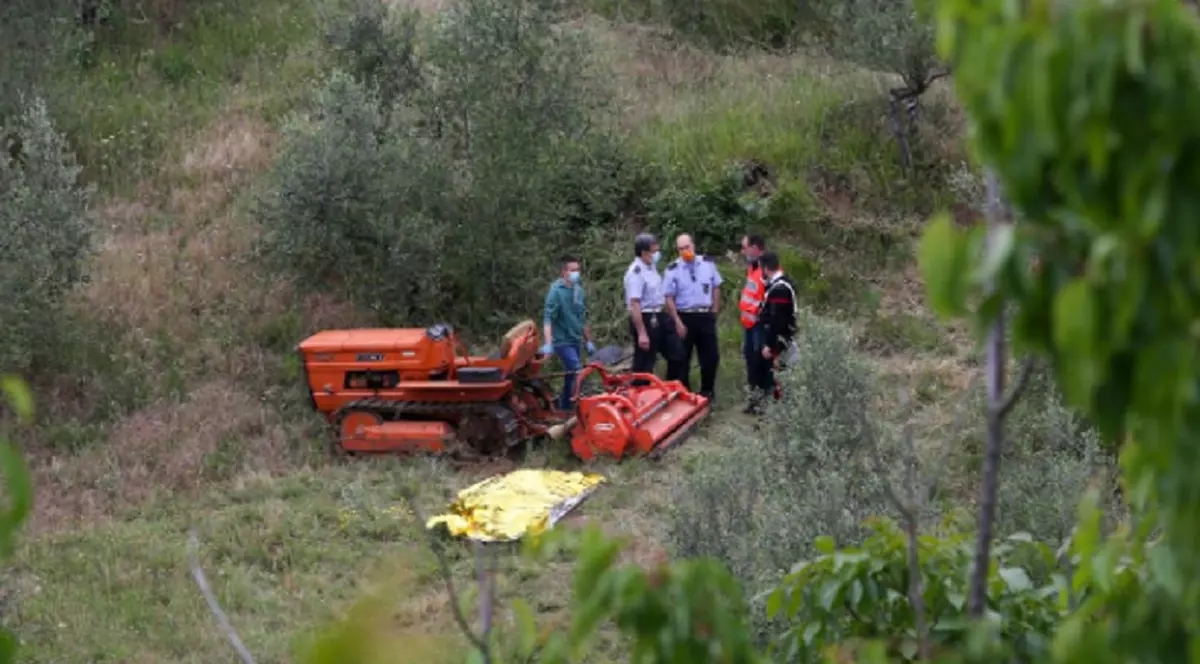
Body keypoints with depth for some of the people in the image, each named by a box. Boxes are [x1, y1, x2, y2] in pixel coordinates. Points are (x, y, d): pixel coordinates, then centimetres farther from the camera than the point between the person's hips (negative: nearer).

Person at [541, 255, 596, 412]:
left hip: (576, 341, 7)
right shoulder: (556, 291, -14)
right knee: (578, 373, -20)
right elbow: (548, 318, -21)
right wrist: (548, 343, -32)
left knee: (571, 377, 11)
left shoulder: (579, 290, 7)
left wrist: (588, 341, 20)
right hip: (562, 341, -7)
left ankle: (564, 409, 20)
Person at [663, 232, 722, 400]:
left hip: (706, 316, 3)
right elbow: (669, 298, -8)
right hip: (684, 317, -3)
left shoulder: (708, 264, 2)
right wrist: (677, 322, -13)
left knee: (711, 356, 7)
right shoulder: (673, 270, -8)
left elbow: (716, 288, 11)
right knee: (682, 359, 5)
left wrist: (715, 311, 5)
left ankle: (707, 392, 22)